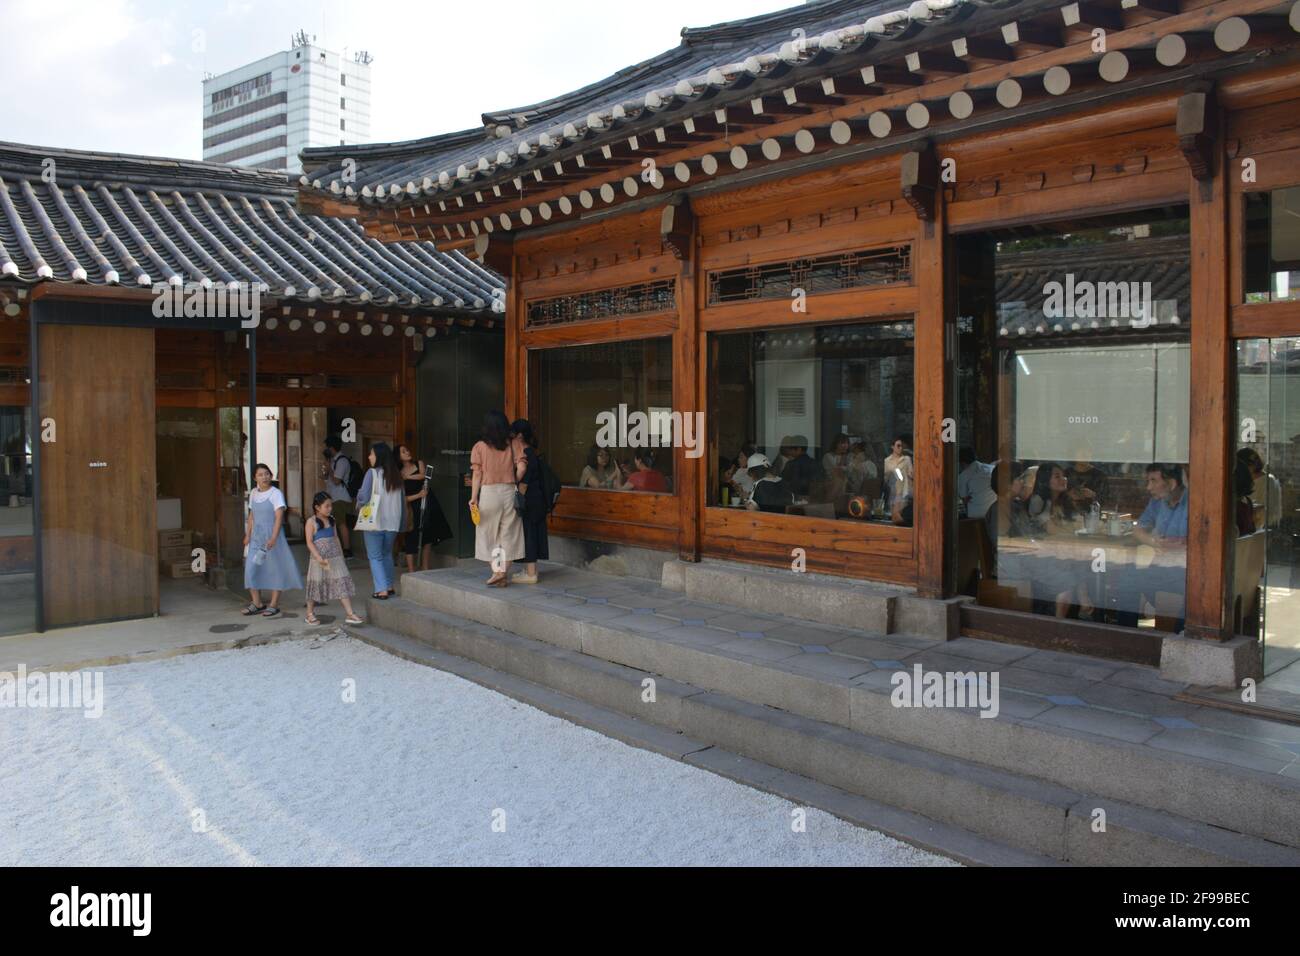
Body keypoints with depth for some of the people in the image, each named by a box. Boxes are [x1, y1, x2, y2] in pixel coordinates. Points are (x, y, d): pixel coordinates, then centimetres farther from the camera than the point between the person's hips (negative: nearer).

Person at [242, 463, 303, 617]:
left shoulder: (276, 493, -10)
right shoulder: (253, 493, 9)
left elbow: (279, 517, -16)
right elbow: (251, 516, 16)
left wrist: (273, 538, -24)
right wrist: (248, 535, 12)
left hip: (271, 536, -6)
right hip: (256, 536, 6)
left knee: (275, 568, 2)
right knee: (251, 569, 2)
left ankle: (274, 605, 10)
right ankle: (257, 603, 13)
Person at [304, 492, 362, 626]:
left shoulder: (331, 520, 10)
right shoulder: (311, 522, -7)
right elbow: (309, 542, -12)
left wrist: (341, 554, 17)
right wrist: (319, 557, -21)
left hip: (335, 557, 5)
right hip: (319, 560, -5)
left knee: (342, 584, -3)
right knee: (316, 585, 8)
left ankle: (350, 614, -5)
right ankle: (310, 614, 25)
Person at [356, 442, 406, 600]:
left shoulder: (372, 473, -12)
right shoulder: (396, 475, 4)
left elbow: (364, 498, -12)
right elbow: (403, 500, 7)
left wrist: (358, 505, 10)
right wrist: (402, 523, 14)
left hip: (375, 521, -5)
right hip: (393, 522, 5)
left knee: (375, 557, 4)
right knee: (387, 554, 21)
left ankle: (382, 590, -2)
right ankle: (390, 587, 24)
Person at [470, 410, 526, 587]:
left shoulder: (479, 447, -2)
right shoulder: (514, 444, 2)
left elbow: (477, 474, -4)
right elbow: (521, 467, -7)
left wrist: (473, 498, -1)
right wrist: (514, 483, 10)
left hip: (489, 492, -2)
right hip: (509, 492, 2)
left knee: (490, 534, 8)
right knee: (508, 534, 7)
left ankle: (497, 571, 3)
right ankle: (504, 573, 5)